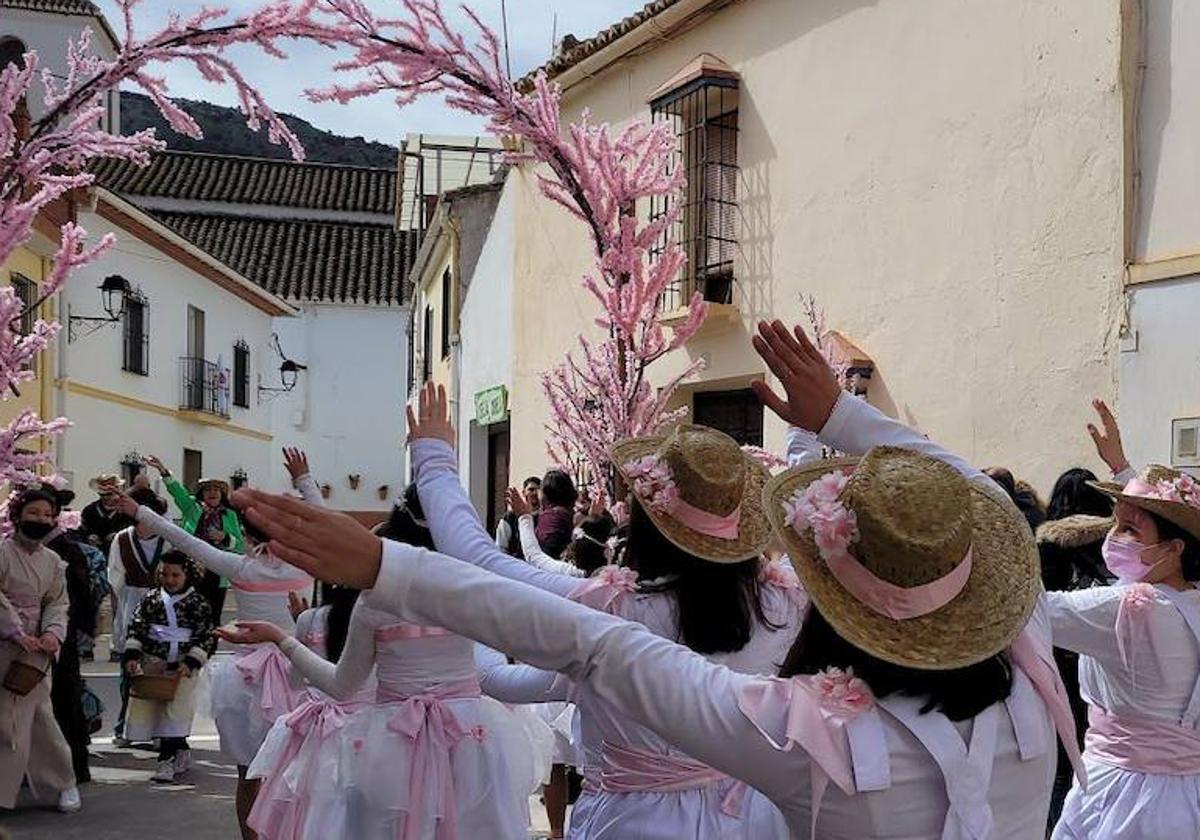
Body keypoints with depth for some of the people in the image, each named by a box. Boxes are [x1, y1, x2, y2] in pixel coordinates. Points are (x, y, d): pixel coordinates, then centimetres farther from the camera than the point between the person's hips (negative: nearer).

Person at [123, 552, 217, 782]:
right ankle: (181, 751, 17)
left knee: (175, 709, -11)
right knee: (147, 707, 2)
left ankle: (167, 759, -2)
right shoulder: (151, 598, 8)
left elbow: (208, 637, -4)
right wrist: (131, 656, -7)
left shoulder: (198, 603, -1)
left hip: (183, 666, -3)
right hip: (152, 663, 4)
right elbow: (136, 628, 6)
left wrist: (190, 663, -14)